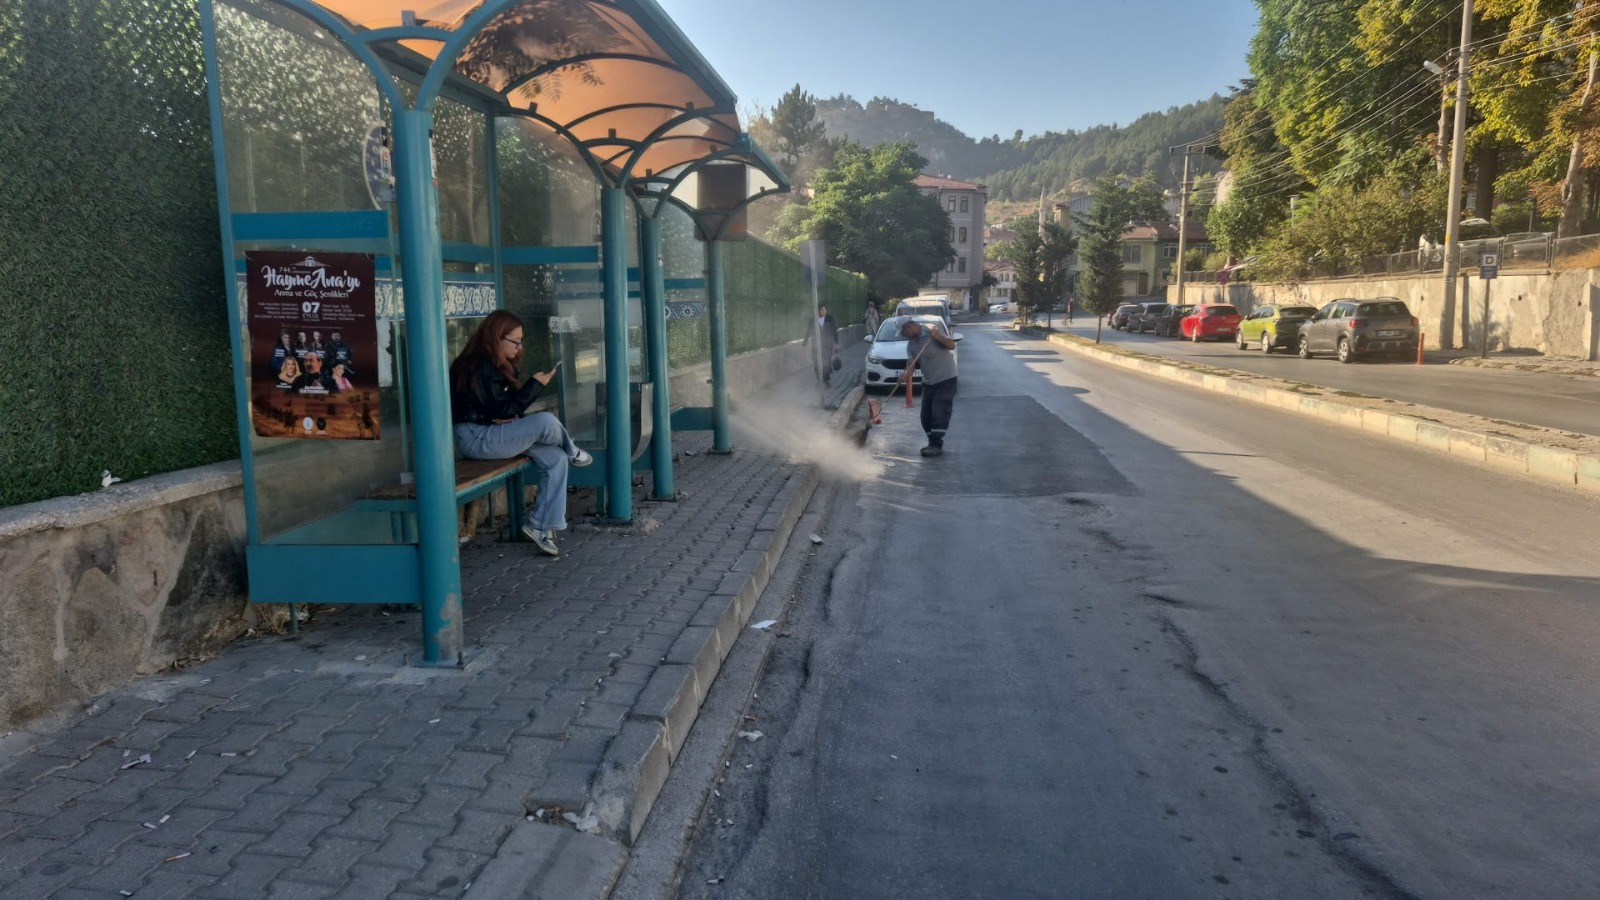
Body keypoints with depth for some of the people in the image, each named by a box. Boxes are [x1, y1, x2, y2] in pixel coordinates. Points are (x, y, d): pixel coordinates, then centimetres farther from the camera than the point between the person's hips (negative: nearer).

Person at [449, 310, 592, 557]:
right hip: (476, 438, -10)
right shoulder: (480, 368, -18)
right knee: (546, 421, -27)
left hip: (493, 432, 10)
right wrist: (535, 384, -17)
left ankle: (540, 525, -5)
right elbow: (502, 411, -18)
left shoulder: (498, 365, 11)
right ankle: (573, 453, 8)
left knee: (556, 459, -8)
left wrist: (511, 415, -7)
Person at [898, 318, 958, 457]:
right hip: (928, 382, 8)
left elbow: (952, 345, -21)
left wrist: (938, 337, -37)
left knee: (939, 412, -12)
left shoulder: (931, 332, -13)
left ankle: (937, 445, -9)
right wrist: (906, 373, -23)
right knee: (926, 415, 7)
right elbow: (912, 362, -3)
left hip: (945, 379, -8)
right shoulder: (911, 344, 7)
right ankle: (933, 443, 19)